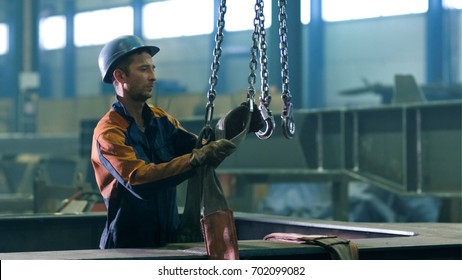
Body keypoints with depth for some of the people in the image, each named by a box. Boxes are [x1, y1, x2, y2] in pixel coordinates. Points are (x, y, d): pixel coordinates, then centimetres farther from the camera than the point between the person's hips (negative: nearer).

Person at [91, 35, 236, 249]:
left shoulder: (161, 119, 10)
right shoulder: (108, 132, -12)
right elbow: (139, 179, -25)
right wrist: (197, 158, -33)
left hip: (169, 239, 5)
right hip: (127, 245, -5)